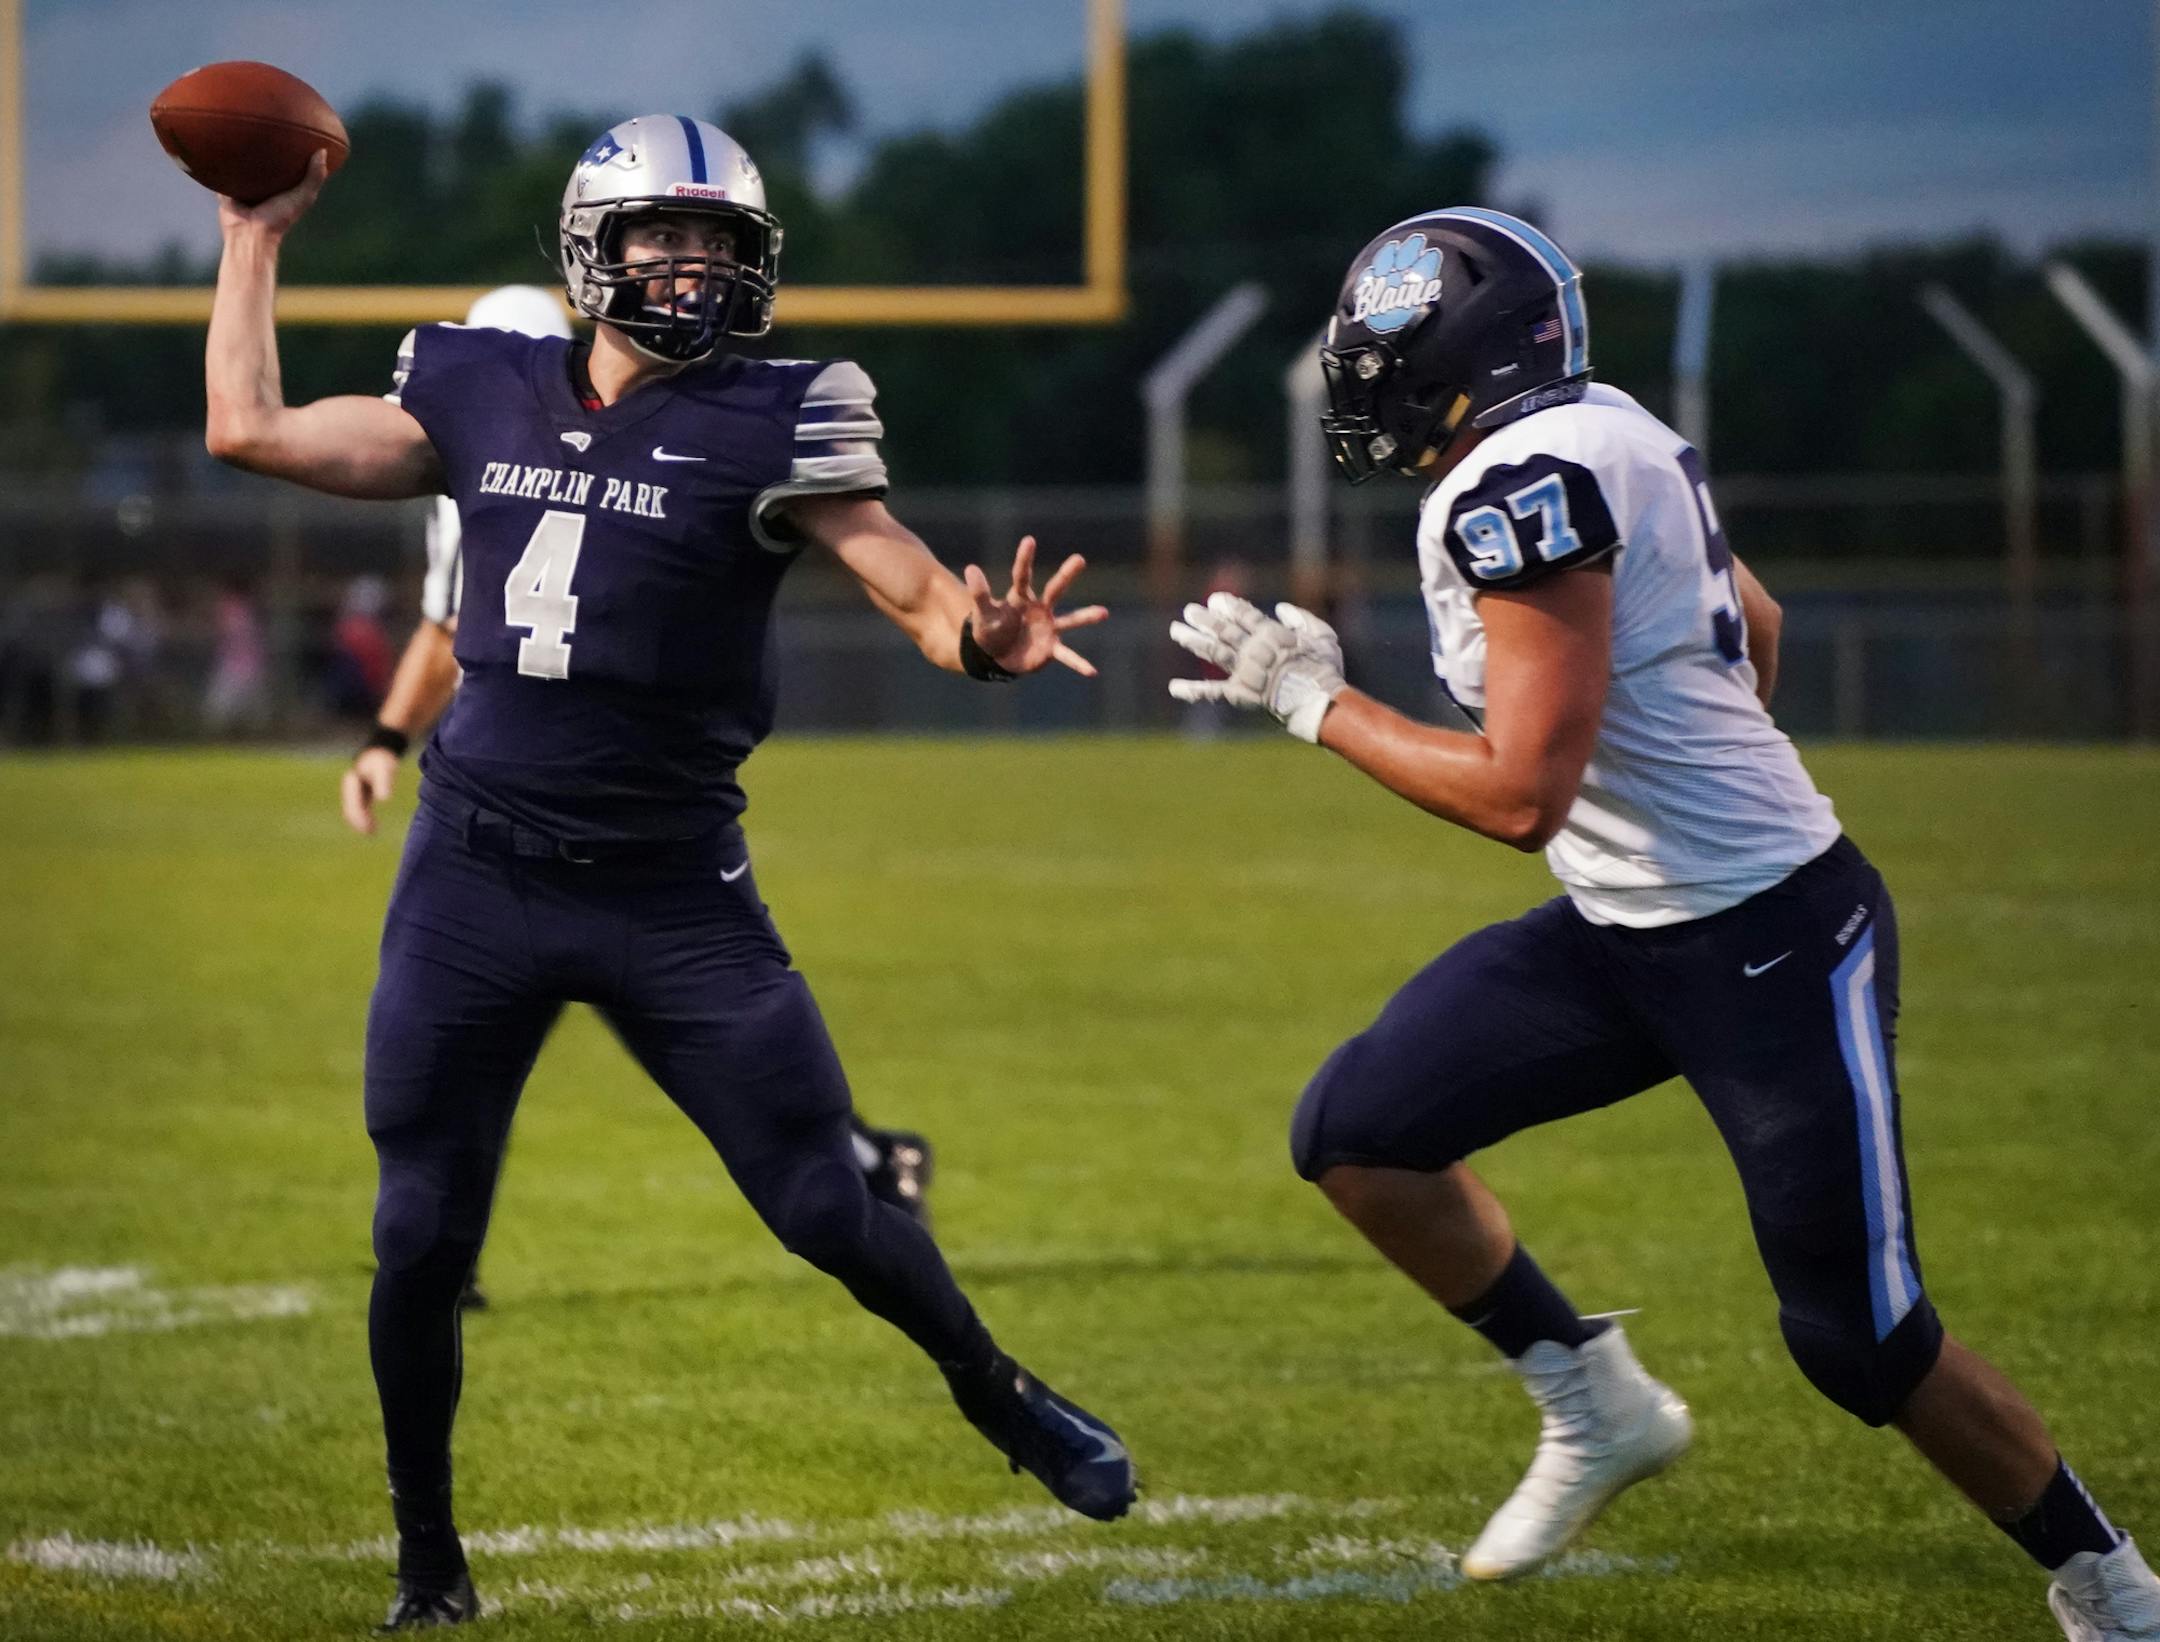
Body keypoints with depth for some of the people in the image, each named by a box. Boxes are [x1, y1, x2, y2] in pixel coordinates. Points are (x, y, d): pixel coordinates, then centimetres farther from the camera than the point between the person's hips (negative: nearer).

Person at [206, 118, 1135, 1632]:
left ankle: (1002, 1398, 29)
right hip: (473, 883, 3)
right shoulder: (487, 396, 4)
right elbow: (251, 432, 10)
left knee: (826, 1206, 0)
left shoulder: (771, 426, -7)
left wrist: (982, 640, -36)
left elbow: (918, 590, -14)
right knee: (422, 1241, 4)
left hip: (671, 896, -3)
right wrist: (257, 234, 13)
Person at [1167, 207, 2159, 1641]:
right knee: (1358, 1135, 1)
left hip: (1774, 944, -9)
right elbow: (1753, 621, 21)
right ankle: (1595, 1408, 16)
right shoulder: (1596, 437, 6)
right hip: (1626, 930, 9)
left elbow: (1518, 794, -24)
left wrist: (1314, 699, -13)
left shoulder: (1523, 487, -22)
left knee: (1859, 1340, -2)